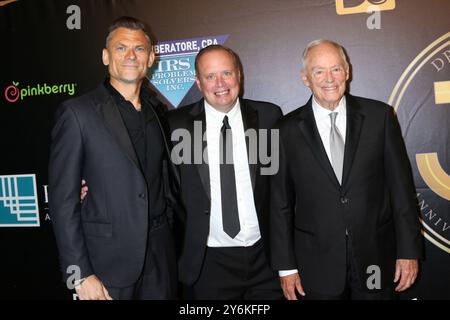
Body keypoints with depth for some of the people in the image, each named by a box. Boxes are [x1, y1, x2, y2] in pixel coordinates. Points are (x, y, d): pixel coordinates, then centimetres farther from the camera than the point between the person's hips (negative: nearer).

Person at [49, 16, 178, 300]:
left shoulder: (158, 111, 7)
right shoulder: (77, 112, -9)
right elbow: (63, 200, -10)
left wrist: (170, 231, 8)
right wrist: (81, 274, -12)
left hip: (161, 256, 5)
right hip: (107, 261, -4)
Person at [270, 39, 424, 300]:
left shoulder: (379, 116, -3)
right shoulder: (288, 129, -4)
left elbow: (402, 187, 0)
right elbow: (281, 203, -1)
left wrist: (409, 251, -1)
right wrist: (286, 266, -1)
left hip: (376, 259, 1)